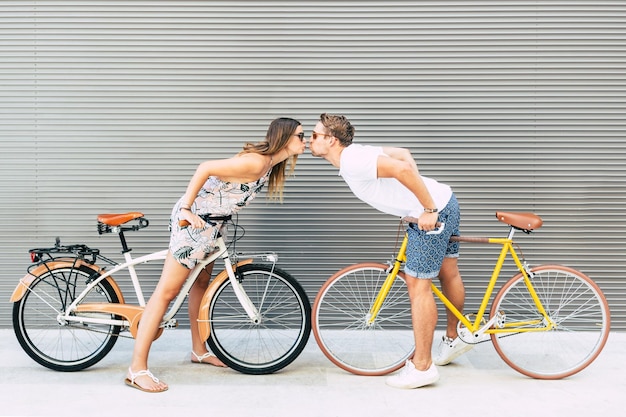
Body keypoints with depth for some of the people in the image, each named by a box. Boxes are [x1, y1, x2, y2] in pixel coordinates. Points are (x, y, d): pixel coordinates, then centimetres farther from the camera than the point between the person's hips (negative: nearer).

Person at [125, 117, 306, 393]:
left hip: (211, 223, 10)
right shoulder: (255, 162, -23)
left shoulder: (269, 163, 7)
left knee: (201, 284, 20)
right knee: (168, 291, -8)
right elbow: (205, 168, -26)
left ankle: (199, 350, 36)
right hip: (194, 220, -10)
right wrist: (186, 208, -23)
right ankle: (137, 369, -4)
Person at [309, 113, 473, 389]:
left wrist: (429, 209, -26)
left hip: (433, 213, -10)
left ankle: (421, 367, 4)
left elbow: (401, 168, -32)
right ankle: (454, 339, 43)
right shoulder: (355, 153, 10)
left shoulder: (352, 162, -20)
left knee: (417, 285, -5)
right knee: (448, 274, 23)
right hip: (444, 203, 10)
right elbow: (403, 154, 19)